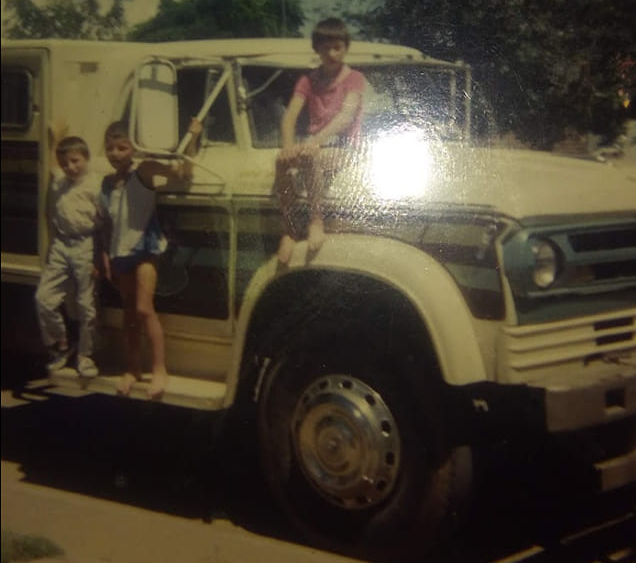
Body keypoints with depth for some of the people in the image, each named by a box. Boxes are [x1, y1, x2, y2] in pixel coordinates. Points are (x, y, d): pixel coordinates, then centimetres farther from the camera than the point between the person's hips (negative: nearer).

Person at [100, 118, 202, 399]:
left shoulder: (144, 171, -10)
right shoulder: (107, 182, 6)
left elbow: (183, 172, -20)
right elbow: (108, 223, 13)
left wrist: (192, 138, -28)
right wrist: (105, 253, 10)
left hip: (144, 248, -6)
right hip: (119, 252, 6)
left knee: (144, 308, -13)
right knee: (129, 311, 14)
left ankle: (159, 368, -3)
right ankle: (133, 368, 24)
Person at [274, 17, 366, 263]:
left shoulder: (354, 79, -1)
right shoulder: (308, 81, 10)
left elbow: (346, 115, -18)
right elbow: (290, 116, -3)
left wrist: (316, 141, -35)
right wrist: (289, 145, -26)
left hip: (342, 148, -4)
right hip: (313, 146, 4)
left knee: (311, 157, -38)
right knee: (284, 163, -31)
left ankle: (316, 222, -25)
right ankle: (288, 231, -21)